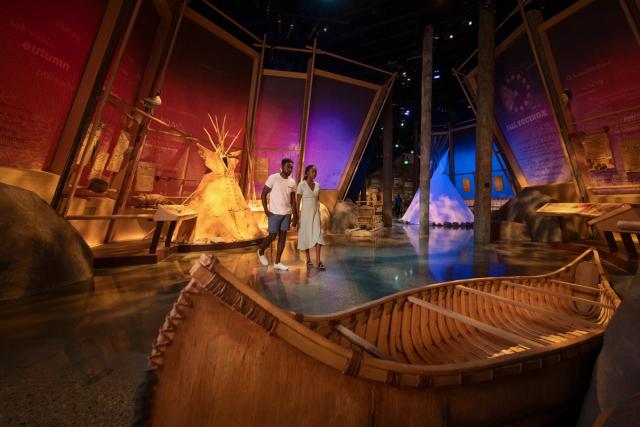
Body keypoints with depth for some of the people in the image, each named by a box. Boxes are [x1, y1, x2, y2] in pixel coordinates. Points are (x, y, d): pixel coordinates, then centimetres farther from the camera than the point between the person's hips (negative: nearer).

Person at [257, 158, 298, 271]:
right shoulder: (273, 178, -8)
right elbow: (263, 194, -5)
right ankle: (261, 251, 31)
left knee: (283, 237, 5)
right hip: (274, 213, -5)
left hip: (287, 214, 5)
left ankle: (277, 262, 16)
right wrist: (266, 210, -12)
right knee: (272, 236, 1)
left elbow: (293, 201, 10)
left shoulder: (292, 182, 7)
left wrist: (295, 216, 8)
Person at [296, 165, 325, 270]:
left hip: (316, 213, 4)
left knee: (318, 235, -6)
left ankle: (318, 261, -3)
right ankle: (308, 259, 22)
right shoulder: (302, 185, -7)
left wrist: (319, 215, 13)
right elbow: (298, 202, -6)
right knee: (306, 236, 6)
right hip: (305, 213, -4)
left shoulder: (317, 185, 8)